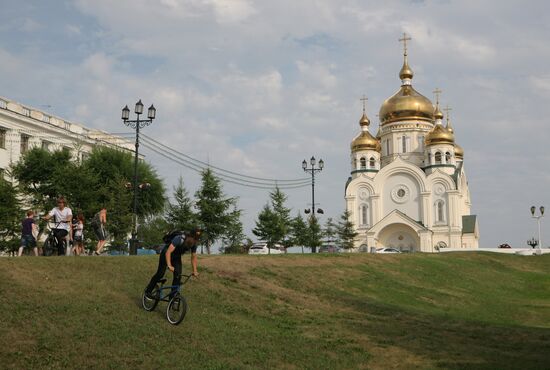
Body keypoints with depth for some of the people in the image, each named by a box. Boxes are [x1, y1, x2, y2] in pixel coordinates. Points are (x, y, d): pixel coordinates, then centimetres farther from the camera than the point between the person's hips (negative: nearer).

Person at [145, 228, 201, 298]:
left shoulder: (194, 244, -20)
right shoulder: (179, 239, -39)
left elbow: (193, 257, -6)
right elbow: (168, 252, -45)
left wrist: (195, 271, -13)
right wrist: (169, 266, -54)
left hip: (177, 256, 5)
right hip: (166, 254, -5)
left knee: (178, 276, -10)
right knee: (160, 274, -3)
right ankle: (148, 291, 15)